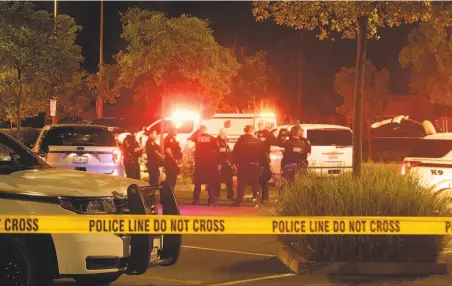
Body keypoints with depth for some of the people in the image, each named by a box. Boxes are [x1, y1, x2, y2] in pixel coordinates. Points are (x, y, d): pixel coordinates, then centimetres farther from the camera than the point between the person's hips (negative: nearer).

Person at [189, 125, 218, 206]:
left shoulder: (197, 137, 1)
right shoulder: (211, 138, 0)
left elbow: (190, 138, 17)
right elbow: (217, 149, -4)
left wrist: (197, 131, 14)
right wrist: (213, 157, 5)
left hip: (199, 162, 1)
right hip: (210, 162, -1)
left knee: (198, 182, 6)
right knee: (210, 182, 3)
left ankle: (196, 200, 1)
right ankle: (211, 200, -2)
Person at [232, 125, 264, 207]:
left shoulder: (241, 139, -7)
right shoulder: (257, 140, 2)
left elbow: (235, 152, -7)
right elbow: (262, 153, 5)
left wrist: (236, 162, 0)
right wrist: (258, 161, 15)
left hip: (243, 164, -2)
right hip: (255, 164, 2)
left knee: (242, 183, -1)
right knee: (255, 183, 11)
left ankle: (238, 201, -6)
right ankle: (257, 200, 8)